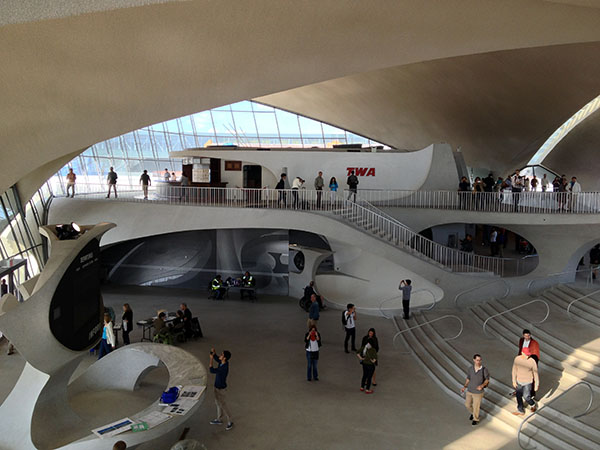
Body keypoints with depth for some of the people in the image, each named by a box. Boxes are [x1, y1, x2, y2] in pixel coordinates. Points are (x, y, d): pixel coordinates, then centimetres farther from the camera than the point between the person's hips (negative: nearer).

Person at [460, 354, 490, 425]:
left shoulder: (484, 369, -21)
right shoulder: (470, 368, -11)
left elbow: (487, 379, -7)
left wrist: (482, 385, -25)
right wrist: (465, 386, -9)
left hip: (478, 392, -3)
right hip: (469, 390, 3)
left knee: (476, 407, 11)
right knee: (467, 405, 17)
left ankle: (476, 419, 40)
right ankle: (473, 413, 50)